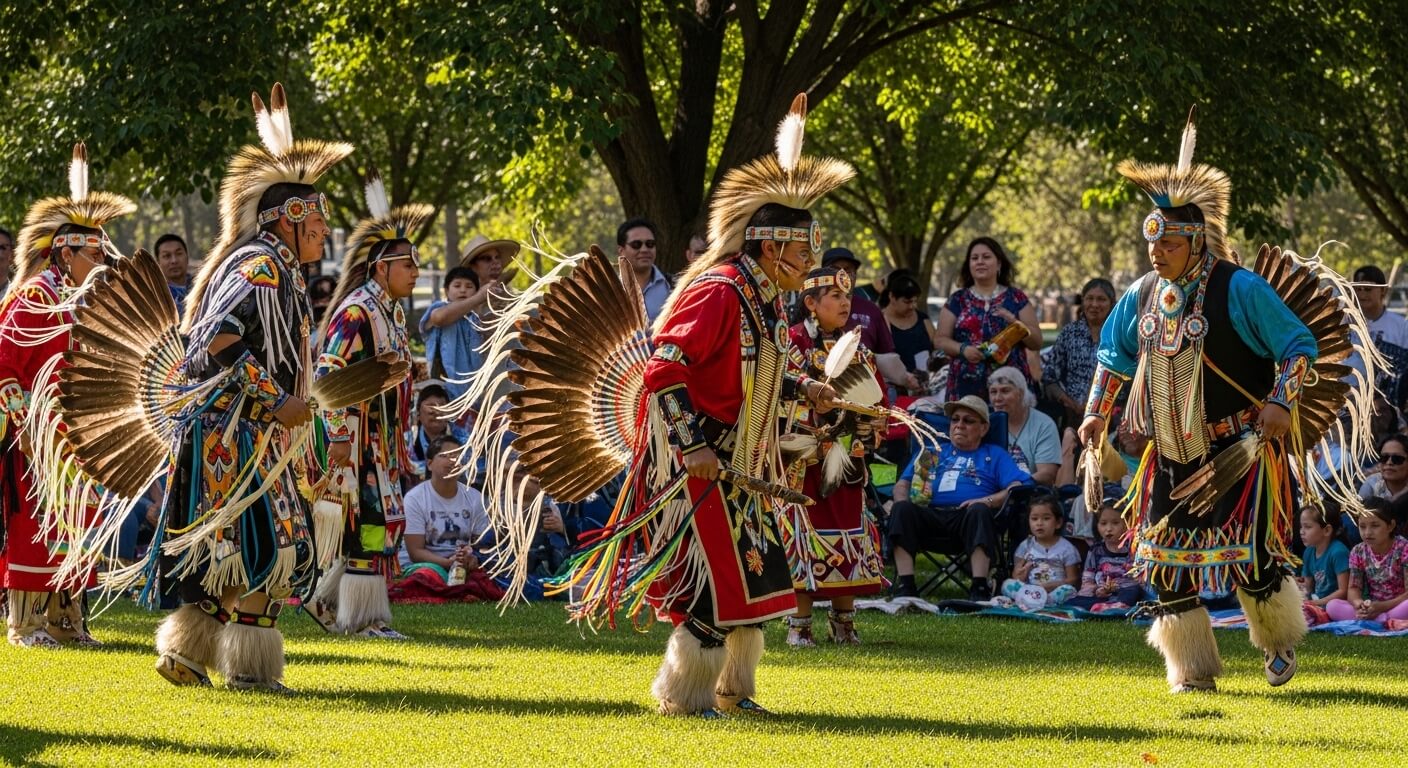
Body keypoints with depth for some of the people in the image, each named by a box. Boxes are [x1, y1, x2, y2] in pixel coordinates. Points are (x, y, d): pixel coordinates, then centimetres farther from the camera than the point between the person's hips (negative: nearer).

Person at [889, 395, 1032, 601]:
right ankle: (905, 587, -37)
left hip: (967, 518, -2)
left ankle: (979, 589, -43)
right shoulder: (933, 452, 34)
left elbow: (1018, 489, 7)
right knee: (902, 509, -28)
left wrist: (986, 501, -11)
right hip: (931, 517, 2)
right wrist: (901, 500, -2)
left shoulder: (994, 455, 25)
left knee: (979, 511, -37)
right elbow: (903, 484, 23)